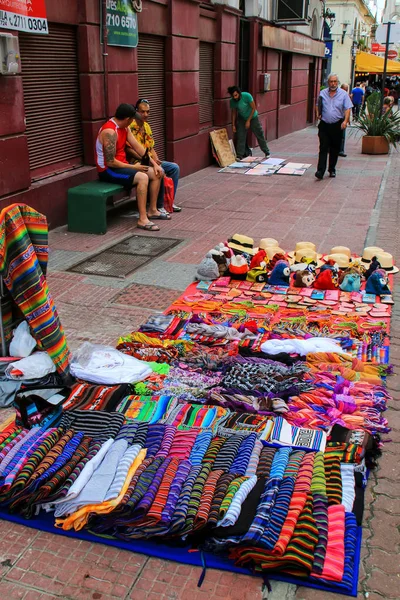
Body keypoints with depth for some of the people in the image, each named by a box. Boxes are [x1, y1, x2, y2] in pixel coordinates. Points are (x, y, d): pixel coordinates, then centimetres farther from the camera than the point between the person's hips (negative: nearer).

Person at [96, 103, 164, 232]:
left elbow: (137, 147, 8)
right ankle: (142, 219, -29)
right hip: (108, 170, -10)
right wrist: (133, 167, -18)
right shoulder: (110, 131, -23)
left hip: (121, 165, 10)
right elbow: (110, 162, -26)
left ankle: (152, 210, 10)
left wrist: (154, 163, 0)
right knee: (142, 177, -31)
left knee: (156, 173, 3)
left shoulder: (124, 128, 6)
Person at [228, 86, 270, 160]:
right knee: (240, 137, -6)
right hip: (242, 119, 3)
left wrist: (248, 121, -21)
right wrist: (233, 125, -3)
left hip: (252, 117, -3)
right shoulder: (232, 101, -17)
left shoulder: (247, 96, -29)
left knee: (259, 135, 5)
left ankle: (267, 152, 19)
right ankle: (239, 155, 1)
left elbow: (254, 108, -21)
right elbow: (234, 113, -2)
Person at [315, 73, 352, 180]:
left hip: (337, 125, 0)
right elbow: (318, 106, 18)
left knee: (335, 149, 8)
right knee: (323, 148, -8)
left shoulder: (343, 94, 0)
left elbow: (347, 109, -3)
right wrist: (318, 114, -1)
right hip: (324, 124, 0)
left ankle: (332, 169, 21)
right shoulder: (322, 93, 6)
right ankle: (320, 171, -13)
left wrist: (345, 121, -17)